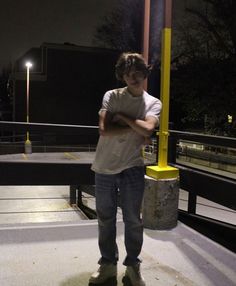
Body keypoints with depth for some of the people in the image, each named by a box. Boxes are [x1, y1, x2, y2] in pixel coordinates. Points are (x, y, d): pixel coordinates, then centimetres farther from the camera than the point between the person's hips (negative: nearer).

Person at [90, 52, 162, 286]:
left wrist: (121, 116, -11)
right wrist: (134, 127, -13)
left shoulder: (153, 103, 1)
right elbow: (104, 130, -13)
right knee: (105, 220, 12)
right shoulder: (111, 96, 0)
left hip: (132, 169, 0)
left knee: (133, 220, 8)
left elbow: (147, 129, -19)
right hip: (104, 167, 1)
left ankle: (133, 265, 29)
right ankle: (108, 264, 31)